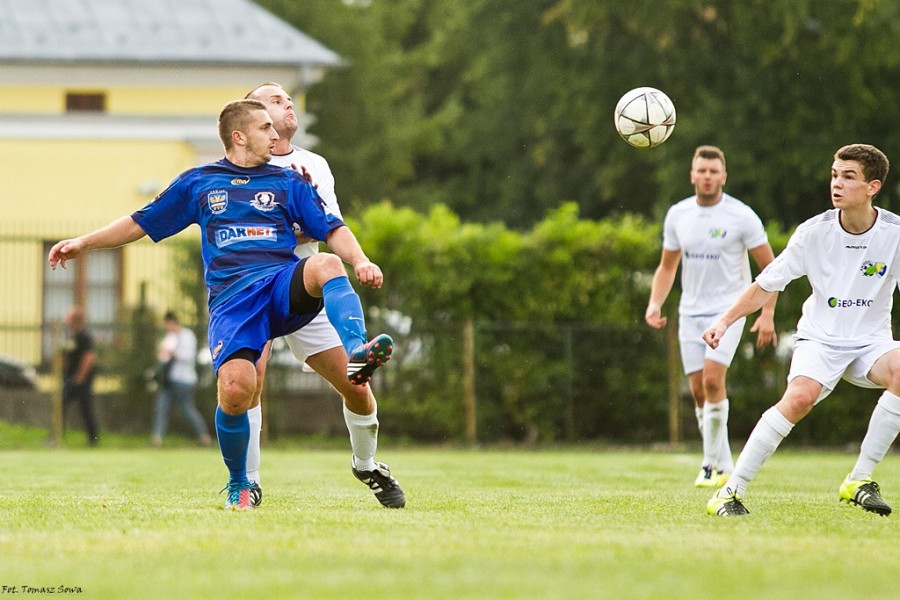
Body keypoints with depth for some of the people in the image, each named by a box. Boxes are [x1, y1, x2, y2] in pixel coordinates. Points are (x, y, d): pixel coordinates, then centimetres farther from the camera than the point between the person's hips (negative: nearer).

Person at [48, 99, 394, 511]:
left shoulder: (288, 183, 20)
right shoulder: (198, 183, 19)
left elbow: (331, 229, 12)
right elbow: (142, 223, 26)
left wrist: (360, 262, -8)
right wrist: (84, 243, 20)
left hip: (284, 285, 1)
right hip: (231, 300, -1)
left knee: (327, 265, -34)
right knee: (235, 388, -24)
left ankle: (357, 352, -55)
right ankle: (238, 485, 0)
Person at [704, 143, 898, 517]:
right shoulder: (815, 232, -7)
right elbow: (767, 284, 1)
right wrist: (725, 321, -6)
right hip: (820, 338, -1)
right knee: (800, 396, -31)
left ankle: (859, 481, -20)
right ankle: (730, 492, -23)